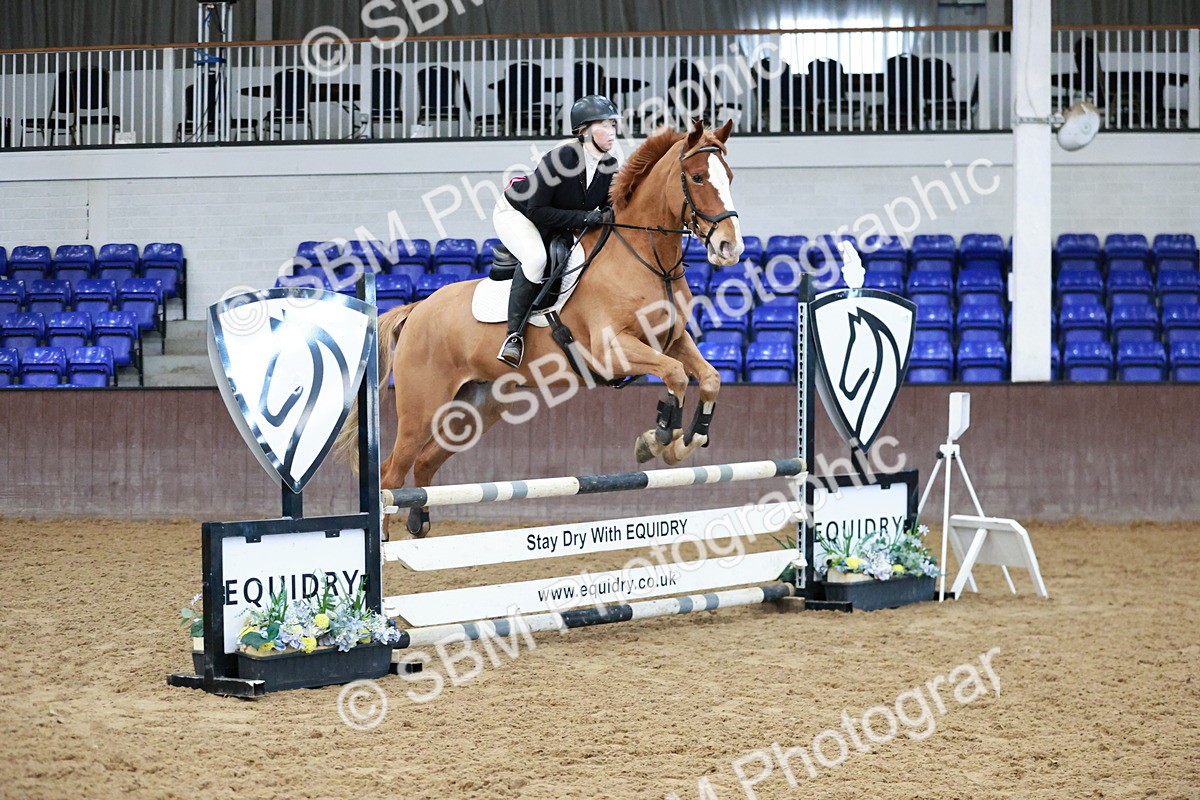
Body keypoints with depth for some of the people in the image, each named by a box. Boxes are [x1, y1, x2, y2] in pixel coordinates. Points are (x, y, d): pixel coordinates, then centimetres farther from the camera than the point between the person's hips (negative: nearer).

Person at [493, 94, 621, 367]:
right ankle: (514, 334, -27)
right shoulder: (561, 158, -32)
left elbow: (607, 210, 2)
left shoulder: (610, 168, -13)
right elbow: (537, 211, -29)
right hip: (516, 212, -8)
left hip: (558, 229, 8)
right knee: (536, 258, -34)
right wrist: (581, 217, -34)